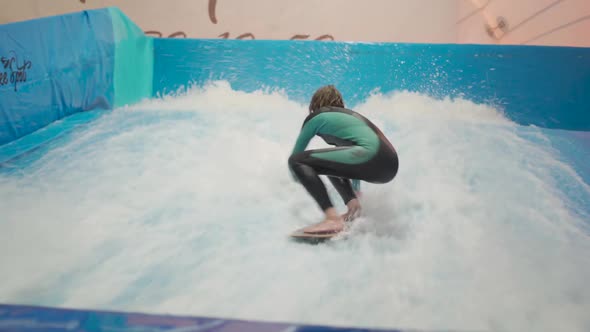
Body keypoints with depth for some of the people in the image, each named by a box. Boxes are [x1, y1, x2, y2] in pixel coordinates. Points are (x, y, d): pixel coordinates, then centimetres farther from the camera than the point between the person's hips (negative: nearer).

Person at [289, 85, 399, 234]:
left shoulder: (316, 117, 13)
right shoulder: (350, 115, 33)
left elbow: (296, 153, 22)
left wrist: (297, 176, 43)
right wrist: (355, 189, 58)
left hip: (371, 157, -9)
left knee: (297, 160, -6)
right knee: (332, 161, 33)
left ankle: (332, 219, -20)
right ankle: (353, 205, 13)